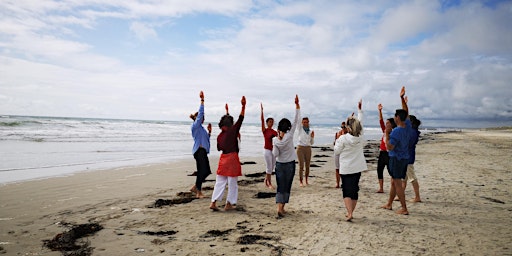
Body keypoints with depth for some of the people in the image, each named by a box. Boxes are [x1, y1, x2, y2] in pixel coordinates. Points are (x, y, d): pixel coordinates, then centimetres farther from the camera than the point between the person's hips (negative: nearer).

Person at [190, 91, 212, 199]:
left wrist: (209, 131, 16)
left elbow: (206, 139, 27)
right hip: (199, 150, -9)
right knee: (202, 171, -8)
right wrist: (202, 101, -14)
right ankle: (198, 191, 1)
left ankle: (195, 187, 20)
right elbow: (200, 113, -14)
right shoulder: (195, 126, -4)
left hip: (203, 150, 9)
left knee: (206, 171, 9)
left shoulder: (201, 128, 20)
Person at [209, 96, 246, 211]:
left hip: (223, 158, 5)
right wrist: (243, 106, -8)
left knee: (220, 181, 11)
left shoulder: (219, 136, 5)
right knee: (232, 182, 6)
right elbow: (240, 119, -10)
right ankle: (229, 204, 12)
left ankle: (213, 202, 4)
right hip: (232, 157, -5)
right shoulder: (233, 130, -9)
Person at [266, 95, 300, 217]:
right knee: (287, 186, 9)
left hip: (279, 165, 1)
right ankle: (282, 207, 12)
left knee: (280, 187, 6)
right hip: (290, 164, -1)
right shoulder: (290, 136, -13)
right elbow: (296, 121, -12)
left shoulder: (275, 140, -8)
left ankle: (279, 208, -8)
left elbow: (275, 155, -11)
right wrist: (297, 105, -12)